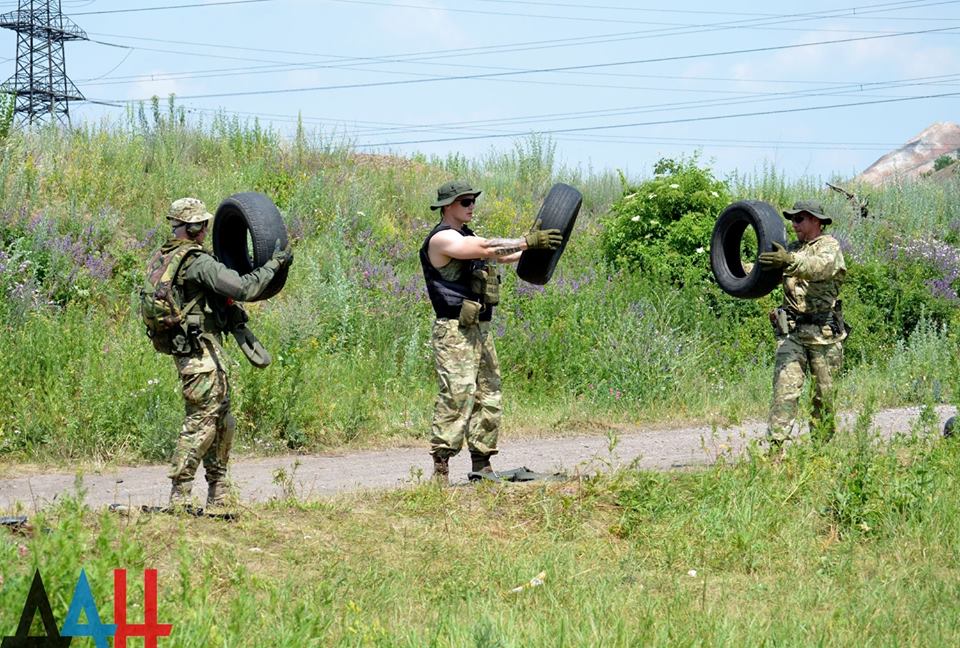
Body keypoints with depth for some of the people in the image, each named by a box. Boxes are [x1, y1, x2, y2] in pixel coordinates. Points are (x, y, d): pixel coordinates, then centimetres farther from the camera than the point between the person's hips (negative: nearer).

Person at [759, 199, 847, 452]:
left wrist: (790, 261, -41)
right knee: (785, 386, -11)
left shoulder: (830, 246, -1)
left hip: (824, 333, -4)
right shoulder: (792, 250, 20)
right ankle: (775, 446, -17)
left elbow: (821, 267, -23)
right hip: (791, 330, 4)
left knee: (825, 393, 4)